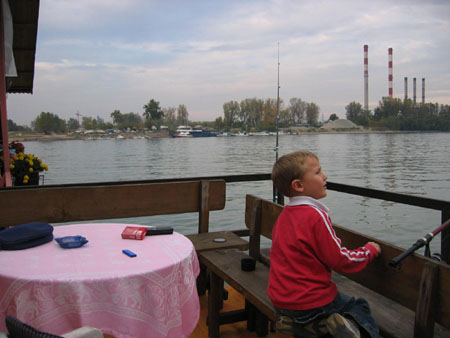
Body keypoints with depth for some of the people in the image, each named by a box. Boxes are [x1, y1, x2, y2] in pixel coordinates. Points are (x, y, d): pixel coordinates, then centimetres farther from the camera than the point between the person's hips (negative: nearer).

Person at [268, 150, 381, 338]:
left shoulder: (284, 214, 5)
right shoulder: (316, 216, -20)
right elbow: (341, 261, -14)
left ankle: (291, 323, 5)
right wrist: (370, 250, 2)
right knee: (359, 307, 15)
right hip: (311, 304, -6)